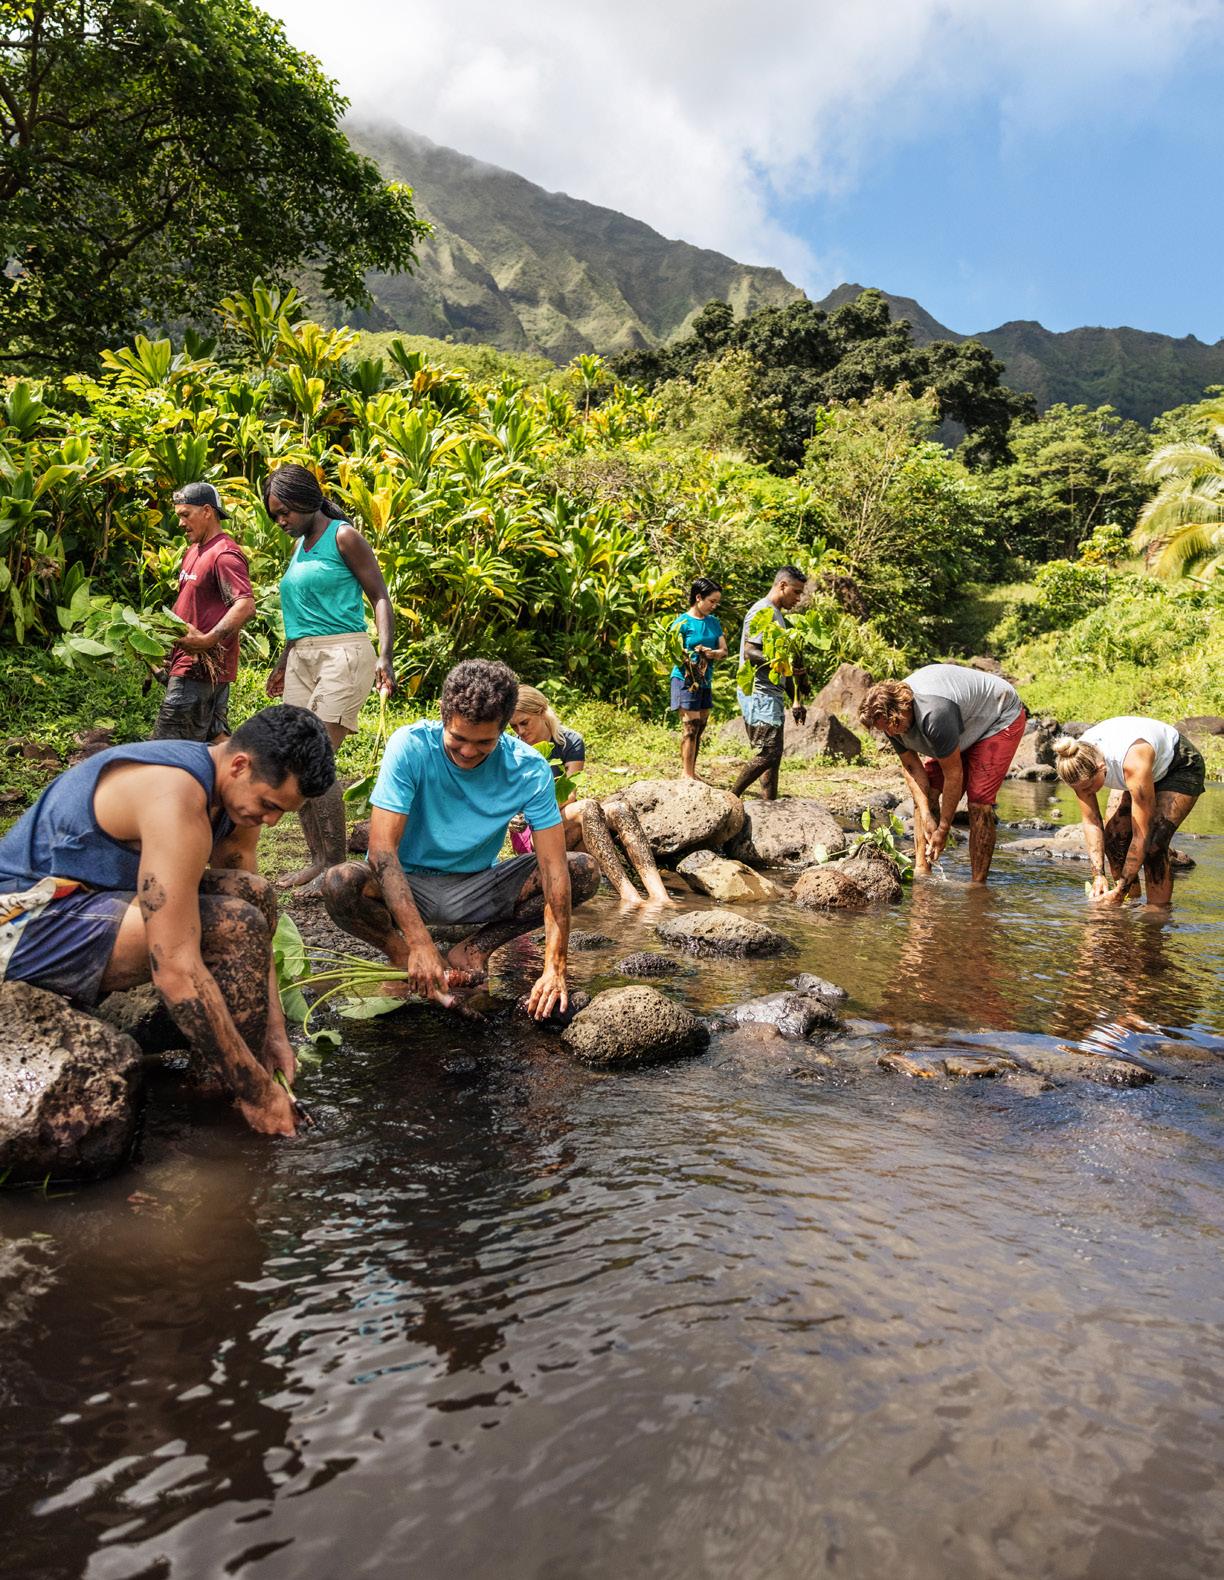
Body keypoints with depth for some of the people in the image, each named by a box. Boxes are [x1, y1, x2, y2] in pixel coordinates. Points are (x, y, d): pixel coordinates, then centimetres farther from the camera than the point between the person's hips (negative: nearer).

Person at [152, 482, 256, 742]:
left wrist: (207, 640, -33)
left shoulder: (224, 555, -15)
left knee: (165, 752, -9)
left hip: (200, 668, -10)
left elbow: (246, 606, -26)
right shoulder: (194, 550, 18)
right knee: (216, 740, 12)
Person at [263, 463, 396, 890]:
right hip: (301, 659, 8)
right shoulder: (299, 546, 19)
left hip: (342, 655, -8)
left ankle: (336, 865, -10)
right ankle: (318, 860, 8)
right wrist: (283, 663, 30)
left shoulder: (343, 537, -3)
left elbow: (380, 596, -7)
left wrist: (385, 657, -19)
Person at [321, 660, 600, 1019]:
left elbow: (553, 866, -20)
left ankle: (473, 949, -7)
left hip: (478, 889, 2)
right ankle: (405, 960, -6)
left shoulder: (529, 769, -17)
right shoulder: (411, 746, -22)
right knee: (339, 883, -34)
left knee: (584, 871, -16)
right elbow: (382, 851, -27)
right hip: (409, 886, -2)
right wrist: (420, 945, -37)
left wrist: (554, 967, -29)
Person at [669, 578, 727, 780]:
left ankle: (691, 772, 17)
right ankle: (686, 774, -6)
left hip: (705, 680, 7)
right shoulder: (682, 622, -9)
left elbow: (724, 650, 5)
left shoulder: (714, 622, 10)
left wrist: (713, 653, -16)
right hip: (686, 680, -7)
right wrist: (685, 658, -30)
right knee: (690, 726, -10)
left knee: (700, 727, 9)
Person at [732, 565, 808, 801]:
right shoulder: (761, 612, -9)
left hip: (772, 695, 10)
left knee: (774, 756, 8)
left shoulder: (777, 615, 23)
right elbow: (749, 653, -19)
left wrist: (795, 701, 23)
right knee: (768, 754, -14)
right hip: (759, 693, -10)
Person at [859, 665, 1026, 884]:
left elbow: (954, 775, -33)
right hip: (964, 724, 8)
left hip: (1001, 718, -8)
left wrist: (943, 829, -26)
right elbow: (911, 767, -11)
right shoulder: (890, 716, -18)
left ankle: (978, 886, -13)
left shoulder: (934, 714, -42)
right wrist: (926, 816, -20)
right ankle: (921, 872, -2)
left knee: (979, 802, -19)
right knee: (924, 792, -3)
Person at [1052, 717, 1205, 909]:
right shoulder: (1079, 763, -27)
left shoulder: (1133, 763, -44)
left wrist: (1120, 890, -35)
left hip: (1182, 768, -6)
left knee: (1153, 844, -22)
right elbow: (1091, 823, -17)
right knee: (1113, 838, -7)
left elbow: (1141, 835, -39)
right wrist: (1098, 875, -24)